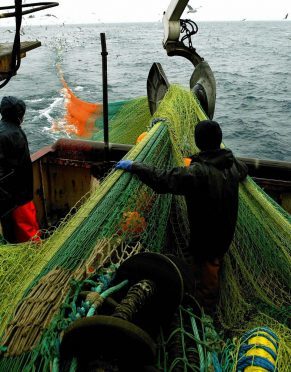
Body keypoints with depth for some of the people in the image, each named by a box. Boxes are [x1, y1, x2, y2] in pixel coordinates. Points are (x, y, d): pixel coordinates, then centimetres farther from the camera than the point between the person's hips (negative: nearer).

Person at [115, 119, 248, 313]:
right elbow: (244, 170, 19)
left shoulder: (198, 171, -31)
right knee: (214, 264, 28)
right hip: (226, 231, 8)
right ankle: (212, 301, 49)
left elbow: (163, 178, -33)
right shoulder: (234, 164, -6)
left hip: (206, 235, -8)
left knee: (206, 270, 12)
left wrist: (133, 166, -25)